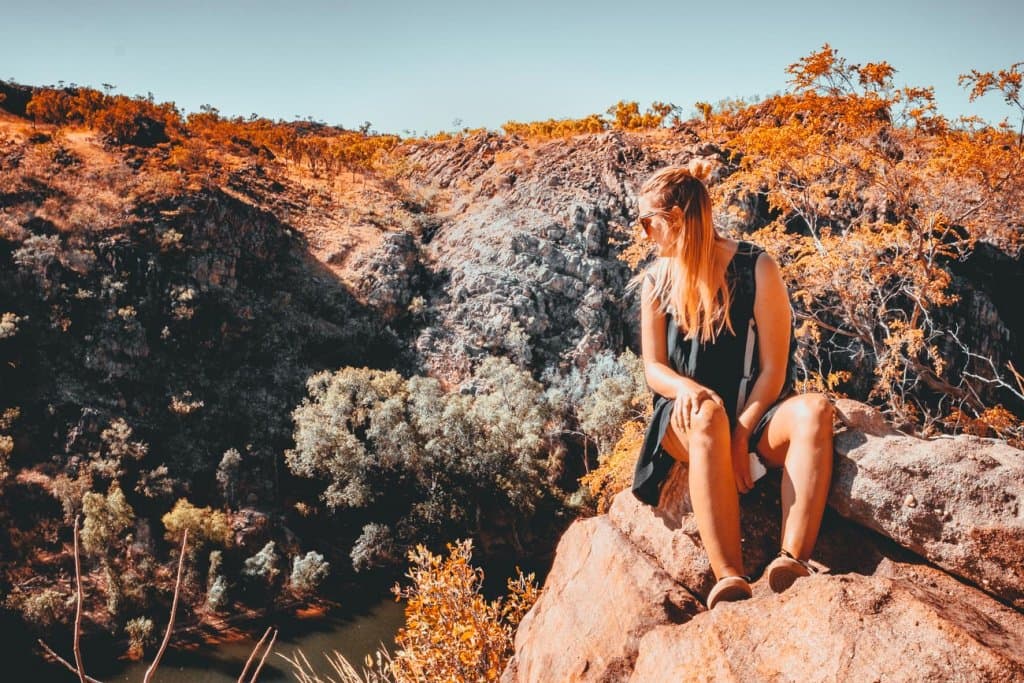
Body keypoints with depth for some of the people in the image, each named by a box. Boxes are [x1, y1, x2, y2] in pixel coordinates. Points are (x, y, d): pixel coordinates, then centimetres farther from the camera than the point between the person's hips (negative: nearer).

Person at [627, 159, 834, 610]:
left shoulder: (756, 268, -2)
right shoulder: (656, 279, 8)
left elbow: (773, 370, -7)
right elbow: (653, 368, 3)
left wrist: (740, 436, -19)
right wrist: (686, 387, -21)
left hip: (756, 414, 0)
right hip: (688, 420, 1)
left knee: (814, 410, -33)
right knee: (708, 414, -37)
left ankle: (793, 561, -47)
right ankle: (730, 578, -48)